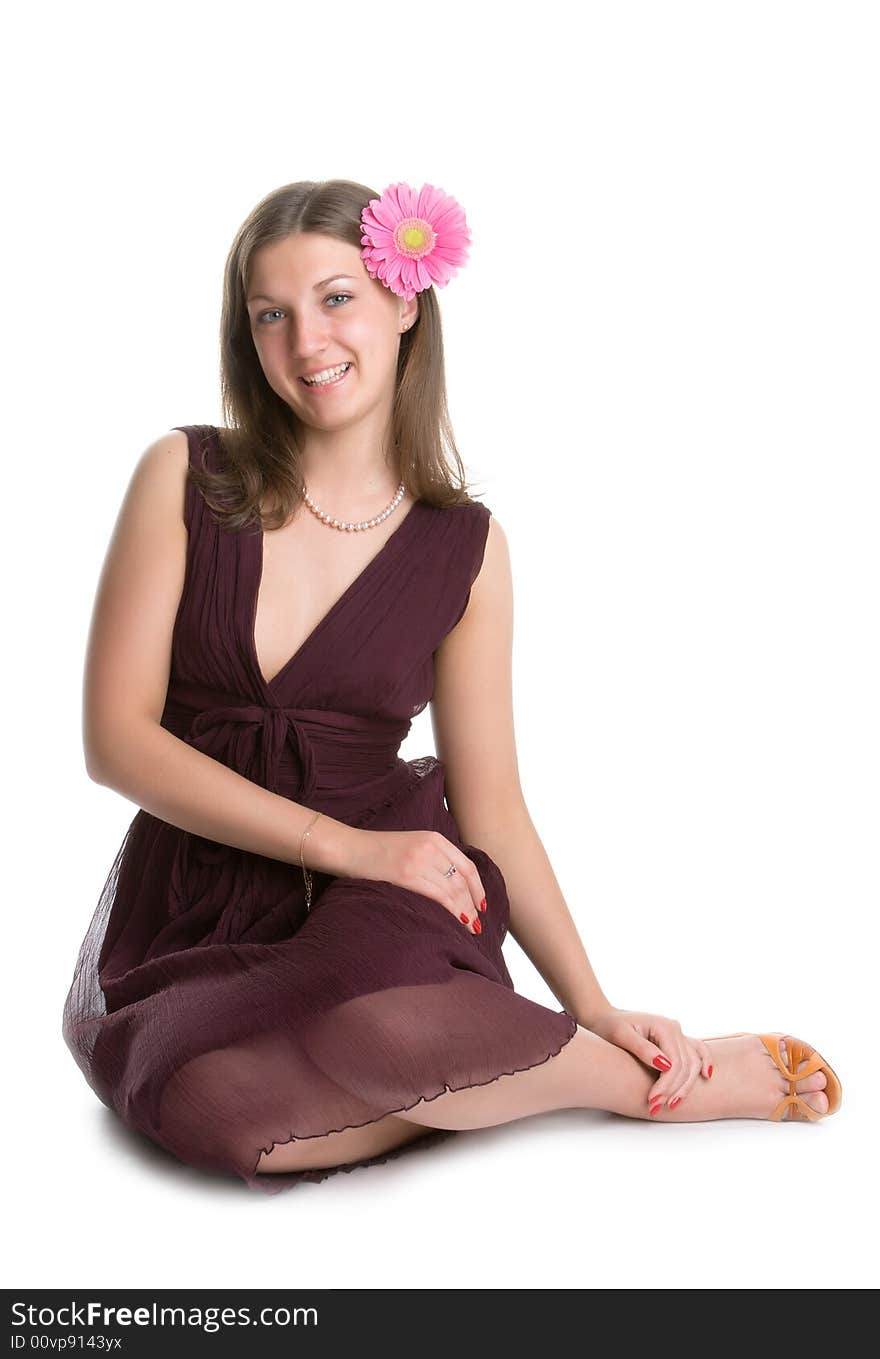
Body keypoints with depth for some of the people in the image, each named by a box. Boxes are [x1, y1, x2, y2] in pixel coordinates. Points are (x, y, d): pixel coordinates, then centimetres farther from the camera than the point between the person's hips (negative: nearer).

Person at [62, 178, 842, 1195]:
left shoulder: (465, 547, 1)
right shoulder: (184, 476, -2)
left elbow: (491, 805, 3)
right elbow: (116, 735, -7)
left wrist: (598, 1011, -6)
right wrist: (342, 842, -17)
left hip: (375, 903, 0)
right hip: (191, 914, 1)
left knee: (370, 1020, -38)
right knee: (222, 1104, -34)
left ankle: (645, 1074, -8)